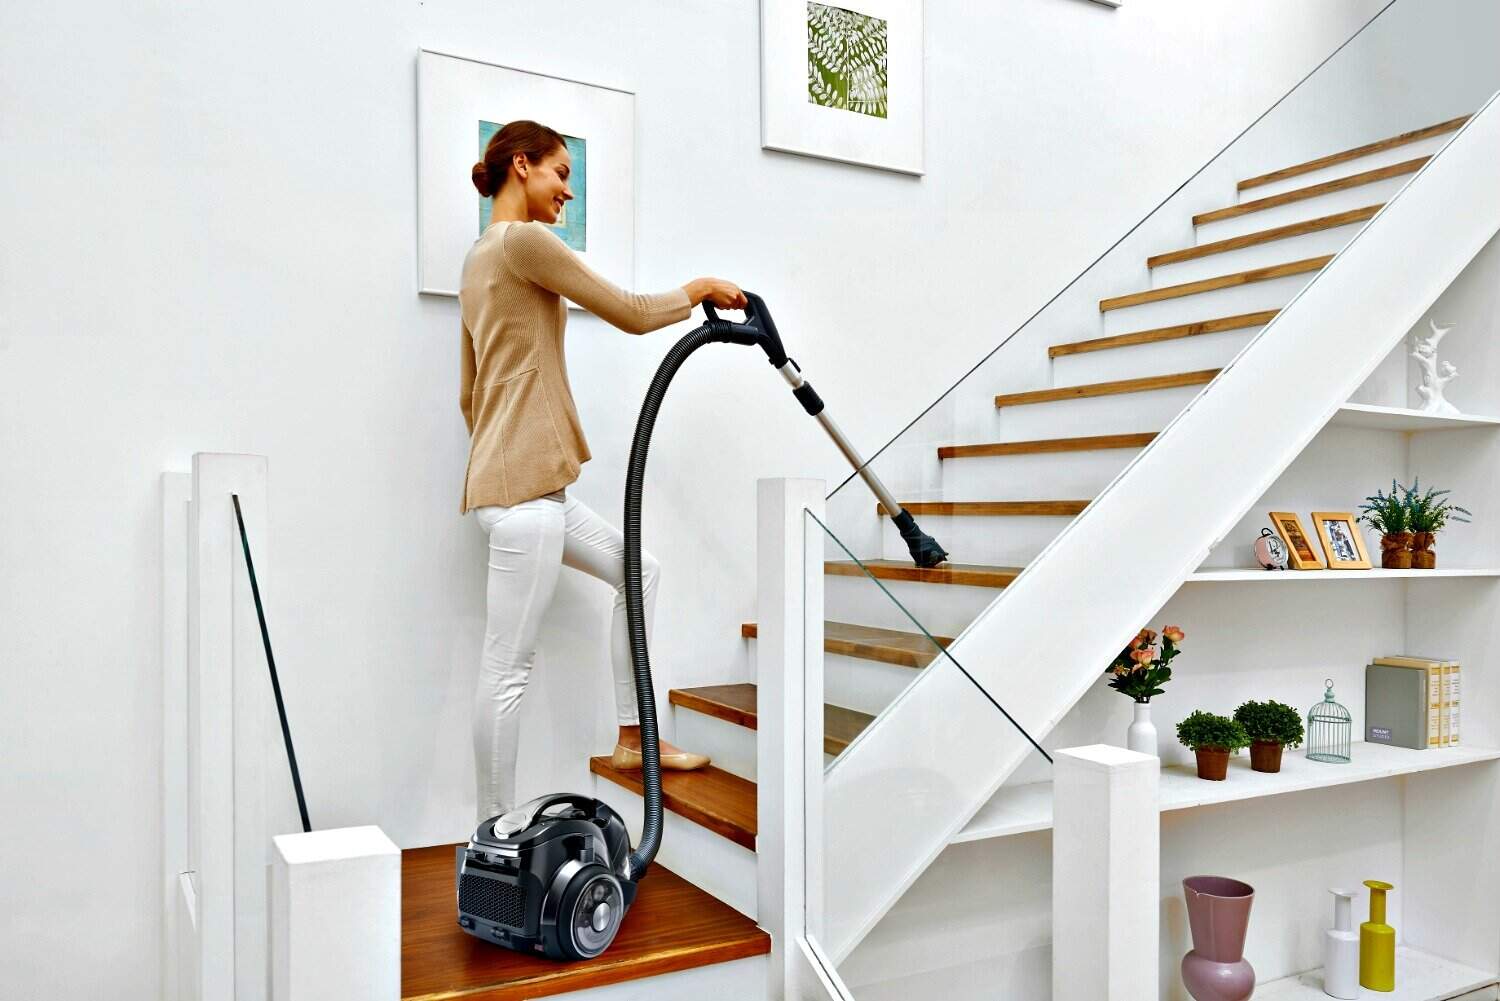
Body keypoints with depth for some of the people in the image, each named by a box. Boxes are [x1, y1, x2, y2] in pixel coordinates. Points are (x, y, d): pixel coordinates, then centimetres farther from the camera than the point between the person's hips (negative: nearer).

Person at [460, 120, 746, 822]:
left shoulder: (481, 257, 21)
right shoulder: (525, 239, -9)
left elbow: (470, 394, 23)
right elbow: (631, 314, -7)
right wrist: (701, 288, 10)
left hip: (521, 482, 11)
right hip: (524, 485, -11)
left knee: (639, 571, 20)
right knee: (508, 666, -6)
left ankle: (632, 738, 25)